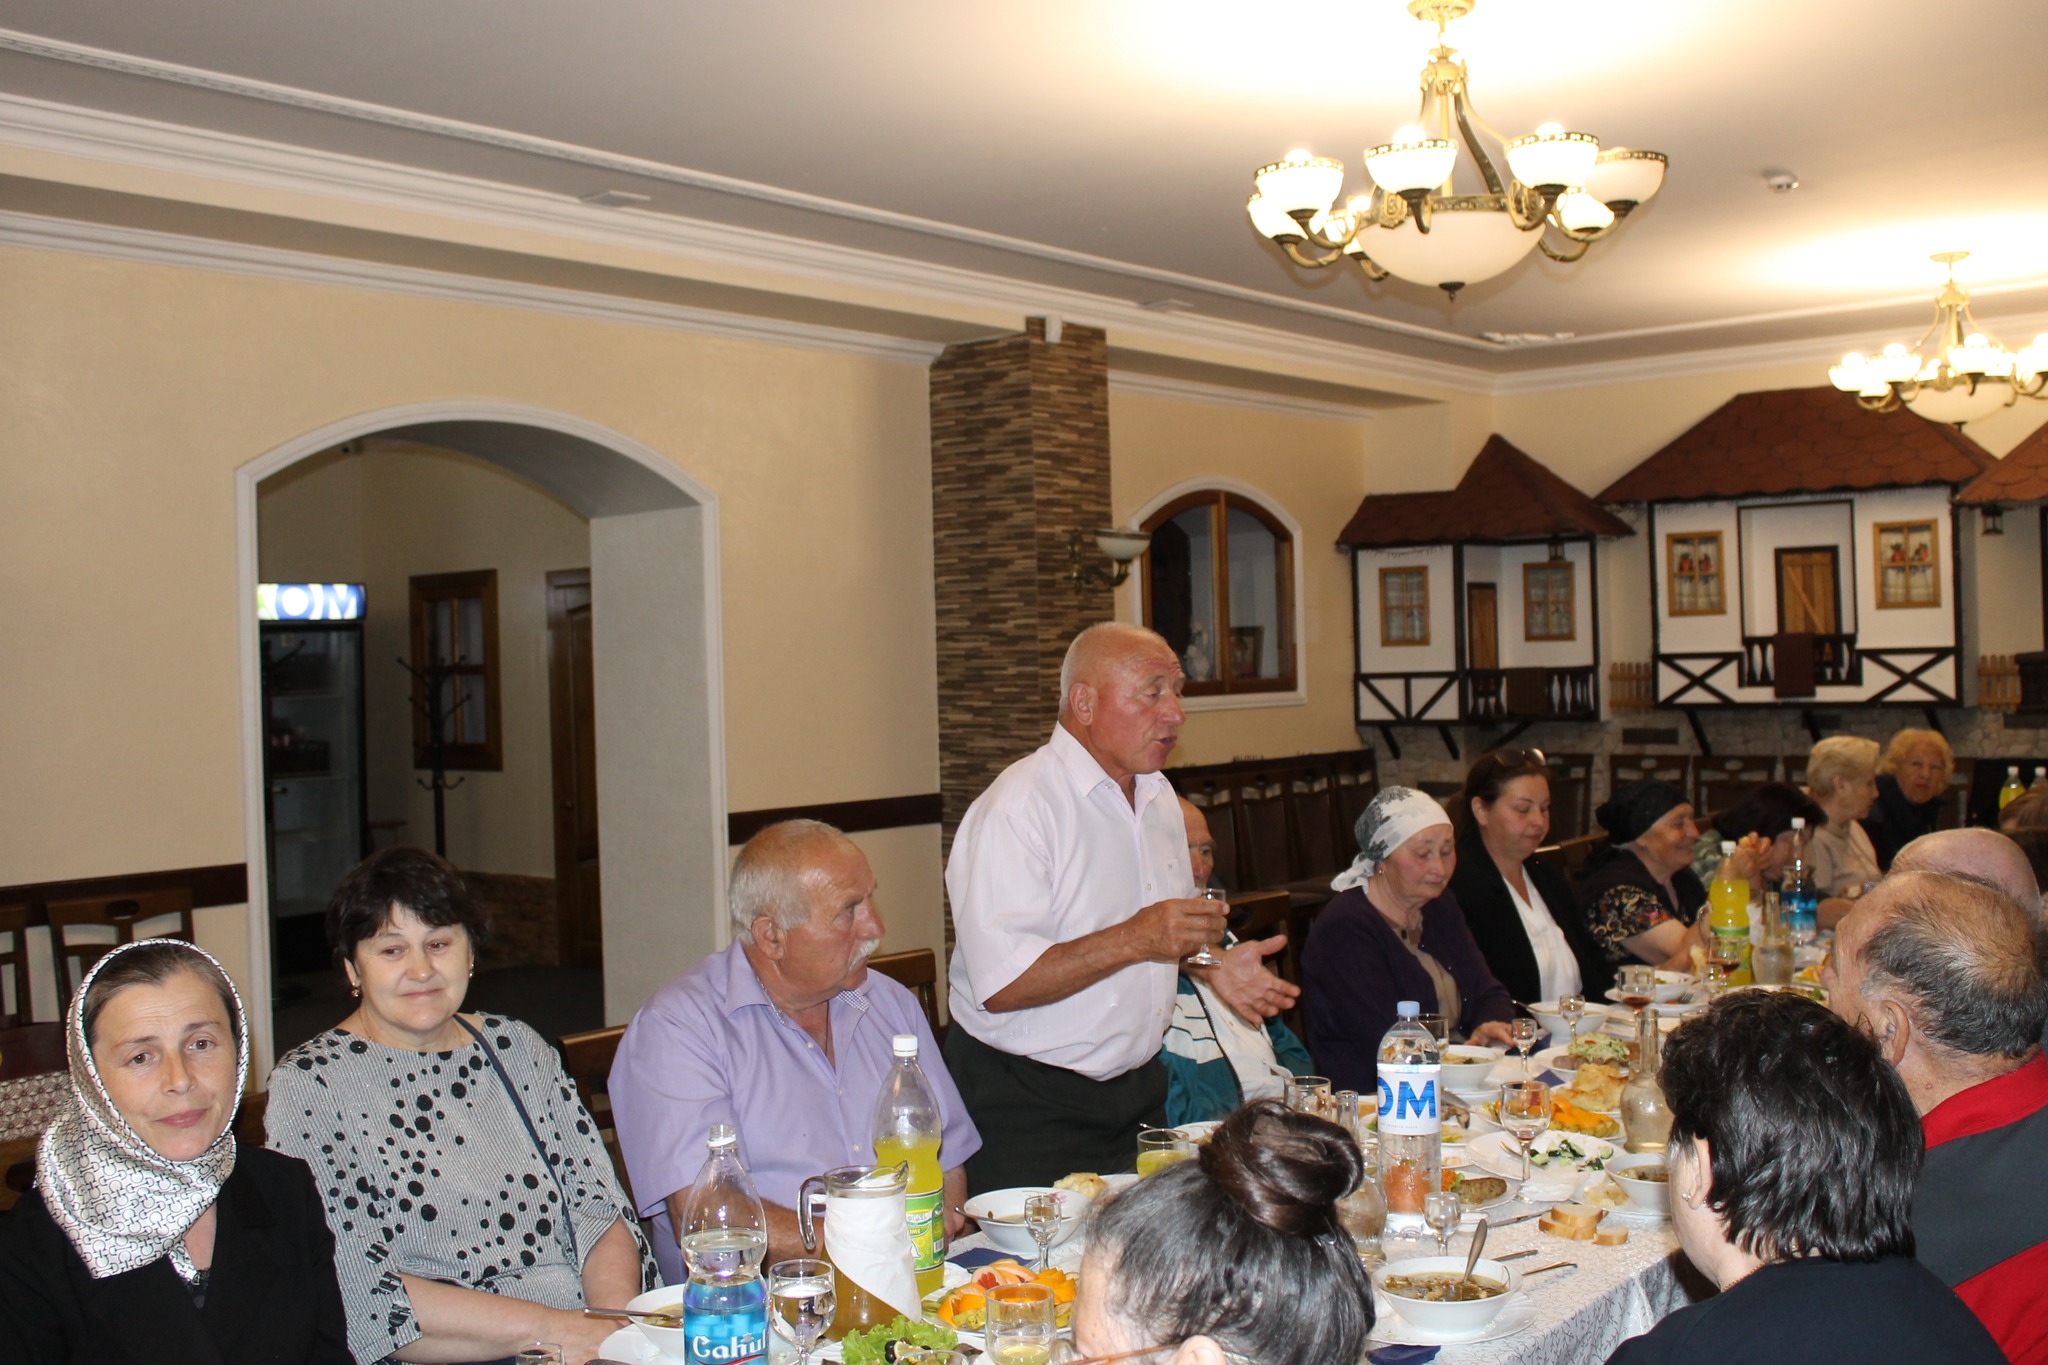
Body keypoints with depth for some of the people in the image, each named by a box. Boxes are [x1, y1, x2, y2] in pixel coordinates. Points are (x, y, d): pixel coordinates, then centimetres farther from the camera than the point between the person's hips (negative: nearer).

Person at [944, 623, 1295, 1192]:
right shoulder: (1015, 808, -18)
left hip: (1138, 1090, 8)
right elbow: (1000, 986, -26)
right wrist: (1133, 940, -30)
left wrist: (1212, 965, 3)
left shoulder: (1158, 796, 10)